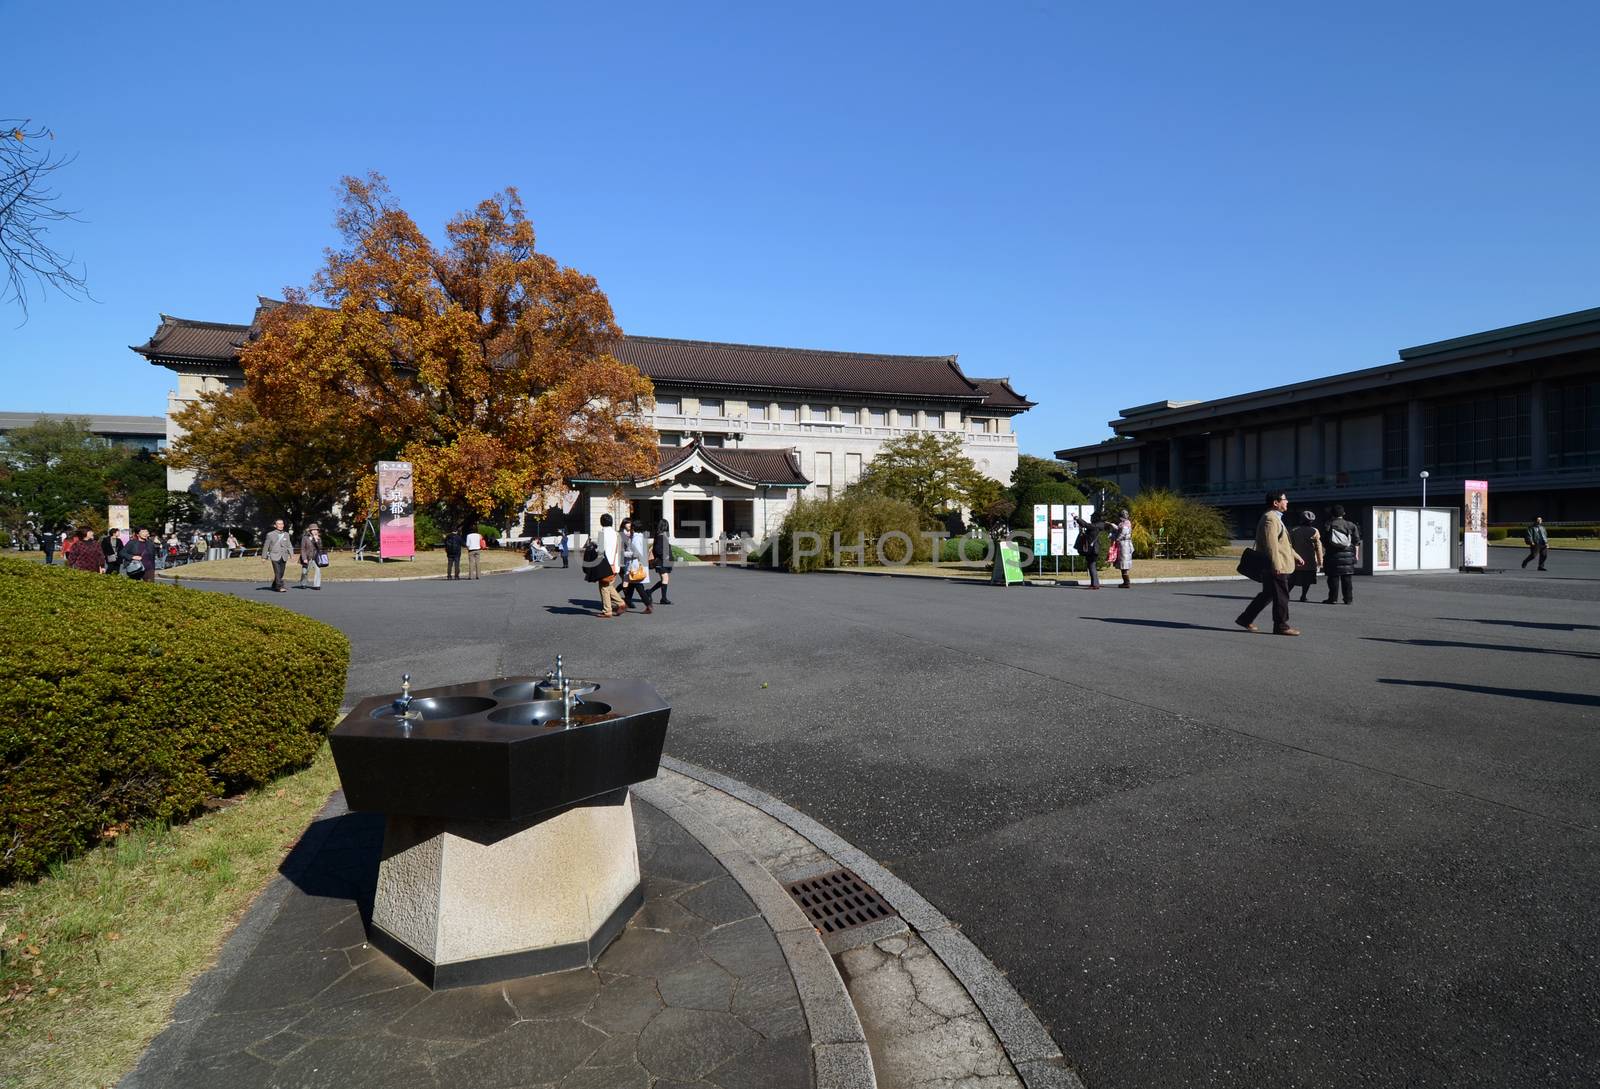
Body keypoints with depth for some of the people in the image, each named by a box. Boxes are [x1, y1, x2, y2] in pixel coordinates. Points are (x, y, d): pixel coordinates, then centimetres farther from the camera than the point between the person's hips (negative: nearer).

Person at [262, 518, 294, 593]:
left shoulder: (286, 534, 13)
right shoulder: (270, 534, 2)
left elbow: (289, 545, 11)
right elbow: (266, 546, 7)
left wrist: (291, 553, -4)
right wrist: (264, 557, 8)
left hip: (284, 557, 4)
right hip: (275, 556, -4)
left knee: (281, 573, 8)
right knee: (277, 572, -14)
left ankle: (274, 586, 24)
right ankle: (280, 587, -18)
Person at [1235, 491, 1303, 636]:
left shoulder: (1275, 518, 19)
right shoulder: (1270, 519, -16)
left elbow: (1283, 543, 26)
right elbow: (1271, 544, -23)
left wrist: (1296, 557, 23)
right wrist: (1276, 565, -25)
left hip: (1277, 566, 11)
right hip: (1276, 567, -11)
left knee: (1268, 594, 15)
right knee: (1281, 596, -3)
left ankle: (1245, 619, 19)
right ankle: (1281, 626, 5)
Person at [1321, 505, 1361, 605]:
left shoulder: (1329, 525, -2)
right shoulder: (1351, 525, 7)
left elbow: (1324, 542, -2)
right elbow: (1356, 541, 7)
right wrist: (1356, 554, 12)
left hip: (1333, 554, -3)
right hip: (1348, 554, 3)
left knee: (1333, 577, 1)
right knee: (1346, 578, 7)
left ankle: (1332, 598, 1)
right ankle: (1348, 599, 9)